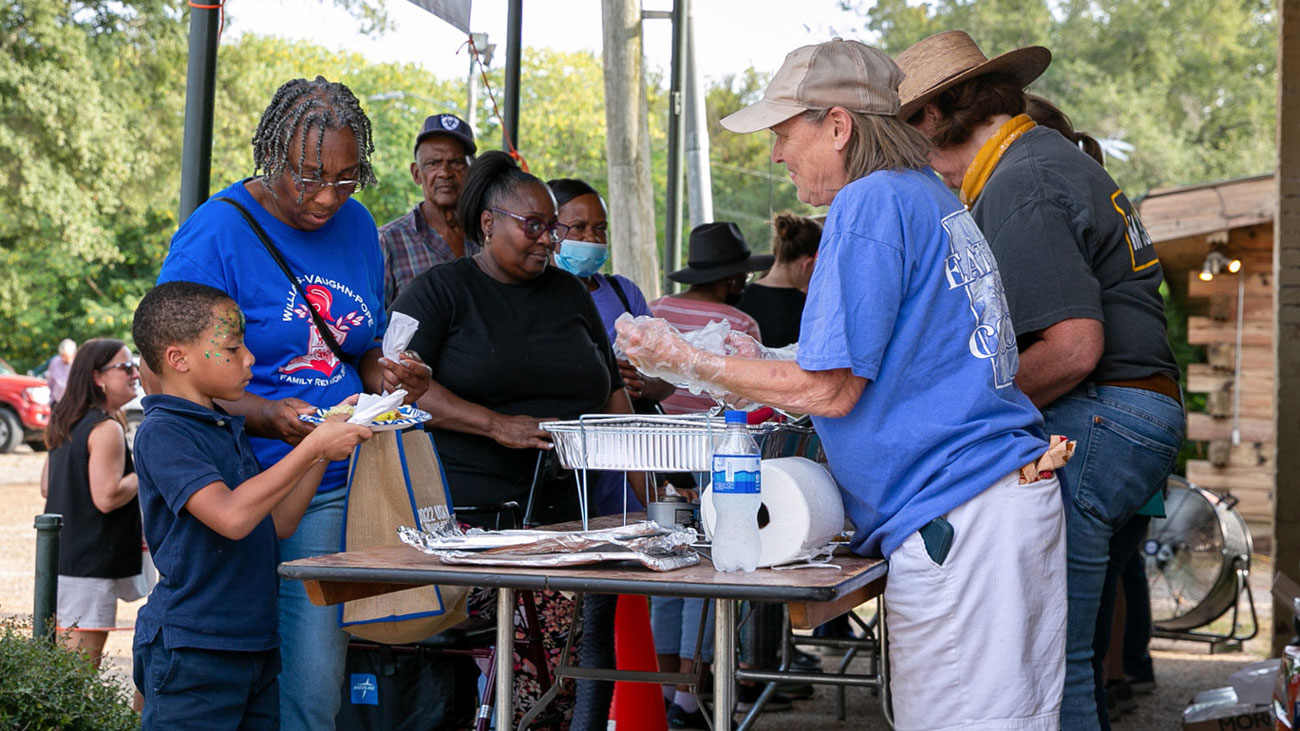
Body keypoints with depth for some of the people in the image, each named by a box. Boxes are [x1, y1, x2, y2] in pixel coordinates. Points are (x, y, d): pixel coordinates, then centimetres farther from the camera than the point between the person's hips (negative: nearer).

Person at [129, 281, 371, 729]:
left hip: (256, 641, 8)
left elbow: (277, 523, 15)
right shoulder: (161, 433, -13)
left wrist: (328, 441, 7)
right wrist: (312, 447, -18)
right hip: (191, 648, -8)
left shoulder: (230, 429, 16)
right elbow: (231, 516, -25)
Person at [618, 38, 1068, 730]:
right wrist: (742, 372, 23)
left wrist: (687, 361, -2)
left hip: (951, 518, -10)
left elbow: (828, 390, -12)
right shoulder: (934, 197, 18)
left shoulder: (870, 202, -11)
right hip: (1023, 496, 10)